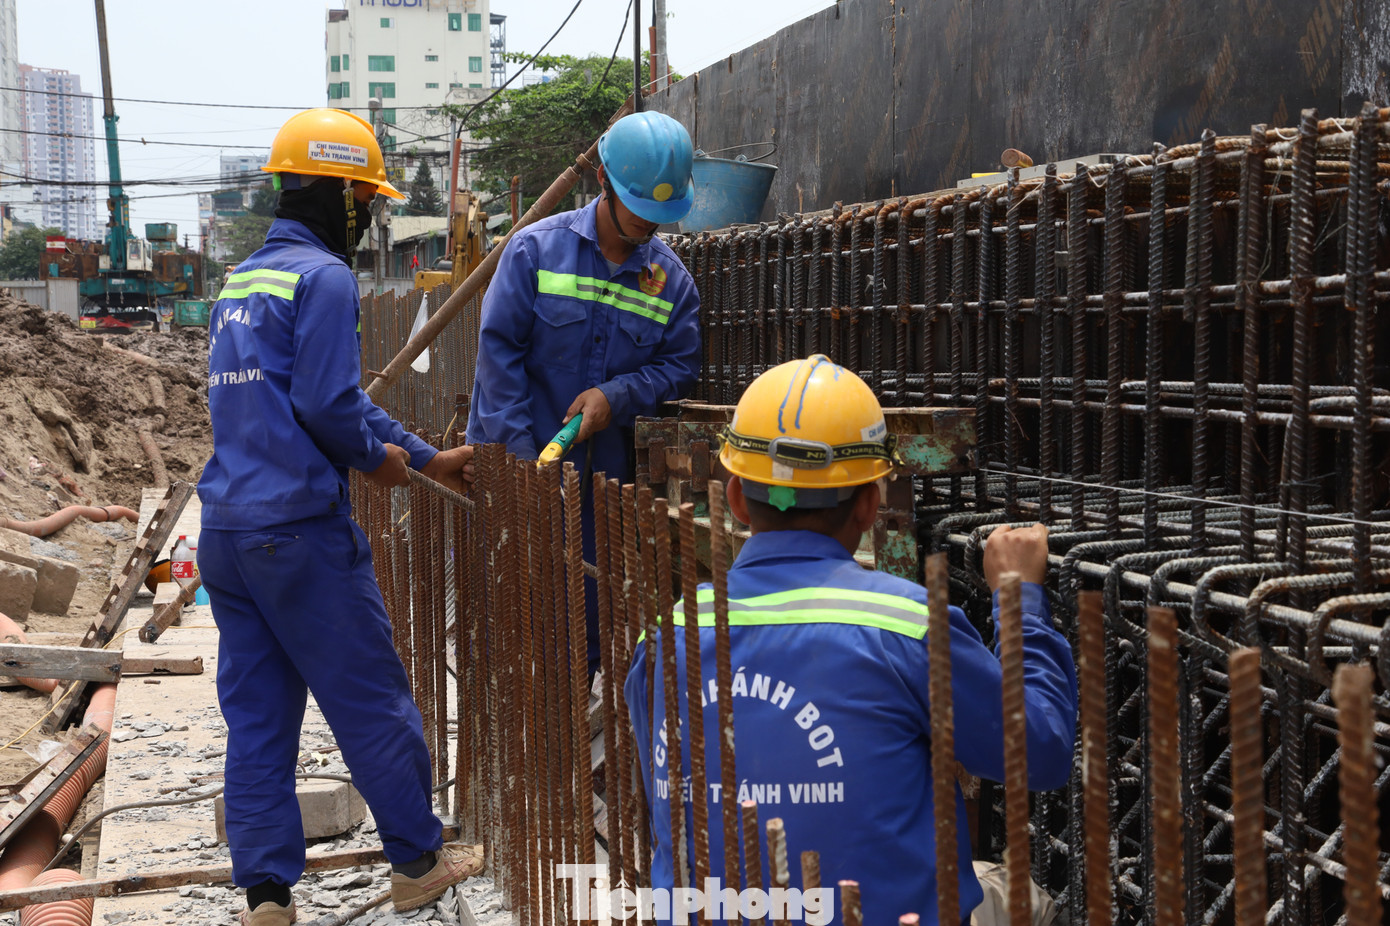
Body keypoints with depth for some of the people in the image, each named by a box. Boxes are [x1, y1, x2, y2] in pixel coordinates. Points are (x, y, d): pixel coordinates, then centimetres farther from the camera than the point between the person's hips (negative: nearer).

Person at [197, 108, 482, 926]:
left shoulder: (242, 279, 19)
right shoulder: (322, 278, -10)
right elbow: (328, 404, -19)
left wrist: (428, 458, 24)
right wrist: (379, 458, 2)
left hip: (227, 532, 8)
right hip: (301, 529, -8)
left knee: (257, 714, 10)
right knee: (374, 704, 5)